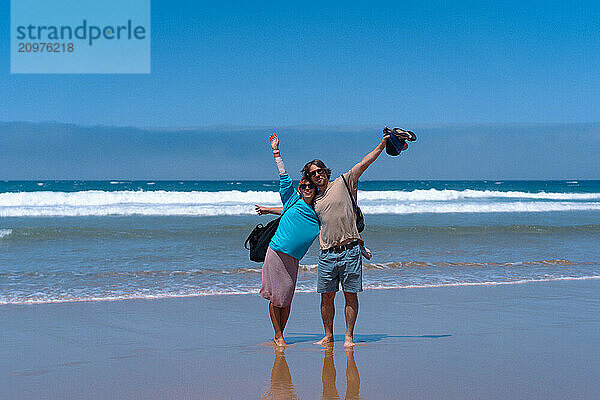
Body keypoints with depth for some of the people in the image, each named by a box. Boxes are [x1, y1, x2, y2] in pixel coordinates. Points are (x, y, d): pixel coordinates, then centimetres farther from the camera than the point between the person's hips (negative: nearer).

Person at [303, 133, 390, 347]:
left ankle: (348, 336, 5)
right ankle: (328, 336, 15)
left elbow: (364, 163, 2)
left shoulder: (343, 183, 6)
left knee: (350, 295, -1)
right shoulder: (313, 201, 17)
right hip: (327, 254, 4)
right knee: (327, 296, 4)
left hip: (350, 250, -3)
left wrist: (382, 145, -4)